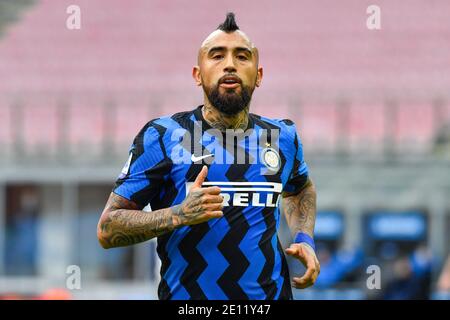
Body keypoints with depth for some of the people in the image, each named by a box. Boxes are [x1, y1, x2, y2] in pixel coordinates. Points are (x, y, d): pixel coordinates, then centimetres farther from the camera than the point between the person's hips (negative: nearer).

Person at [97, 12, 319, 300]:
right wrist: (178, 215, -25)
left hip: (271, 294, 3)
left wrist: (305, 239, 8)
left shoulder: (283, 136, 4)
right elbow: (107, 229, -10)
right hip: (186, 295, -3)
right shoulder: (161, 136, -8)